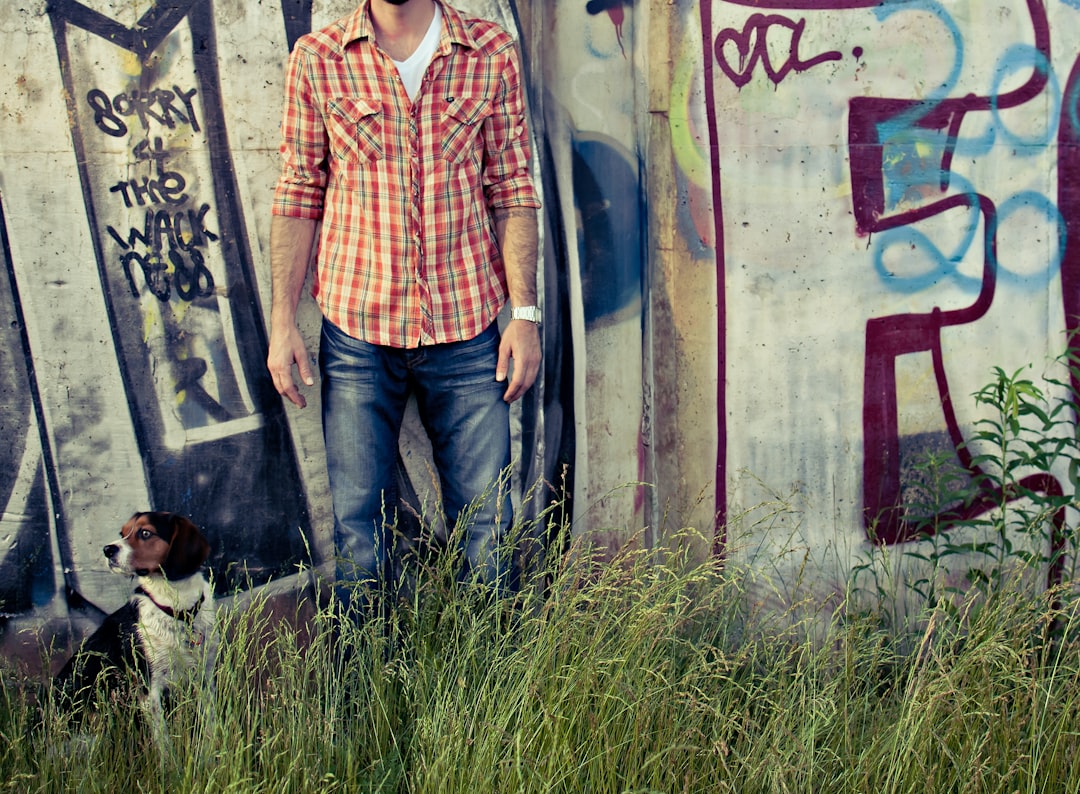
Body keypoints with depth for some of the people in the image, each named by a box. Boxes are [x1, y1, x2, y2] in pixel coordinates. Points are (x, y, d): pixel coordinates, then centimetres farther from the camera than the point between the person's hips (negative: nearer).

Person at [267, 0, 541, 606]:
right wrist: (282, 321, 0)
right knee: (361, 530, 7)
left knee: (487, 529, 5)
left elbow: (513, 191, 4)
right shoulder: (317, 58, 2)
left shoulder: (493, 53, 3)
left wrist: (525, 313, -2)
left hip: (467, 326, 1)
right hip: (356, 331, 0)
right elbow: (298, 195, 4)